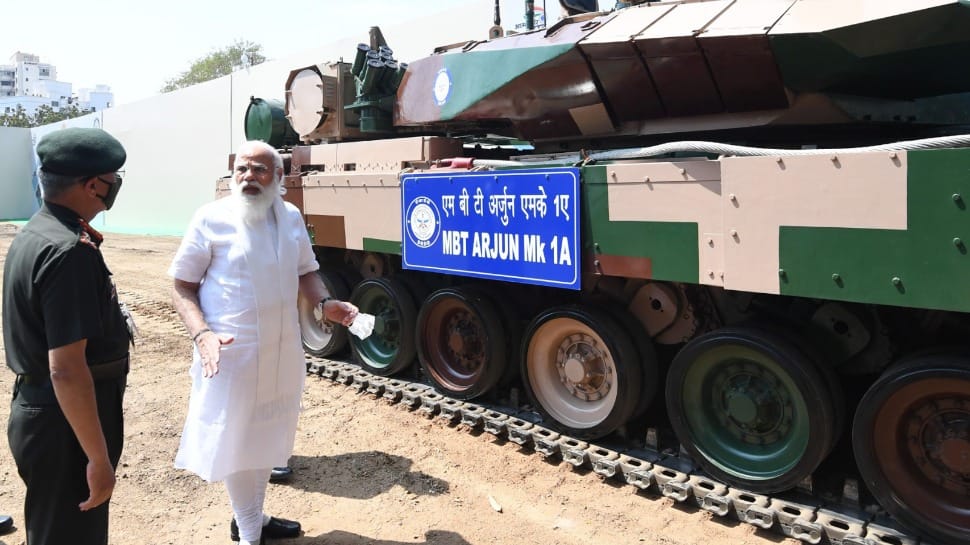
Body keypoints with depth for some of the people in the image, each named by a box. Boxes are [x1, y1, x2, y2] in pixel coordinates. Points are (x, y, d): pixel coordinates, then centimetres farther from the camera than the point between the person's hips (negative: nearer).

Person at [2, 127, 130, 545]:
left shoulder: (35, 232, 7)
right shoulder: (69, 251, -25)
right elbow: (67, 370, -28)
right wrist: (99, 457, -23)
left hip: (39, 410, 10)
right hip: (65, 424, -10)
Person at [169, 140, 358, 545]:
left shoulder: (291, 217, 4)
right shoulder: (211, 218, -11)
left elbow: (305, 271, 17)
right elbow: (182, 287, -7)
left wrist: (325, 303, -3)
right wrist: (202, 334, -23)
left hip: (282, 350, 6)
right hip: (232, 352, -5)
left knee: (268, 436, 19)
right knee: (234, 440, 6)